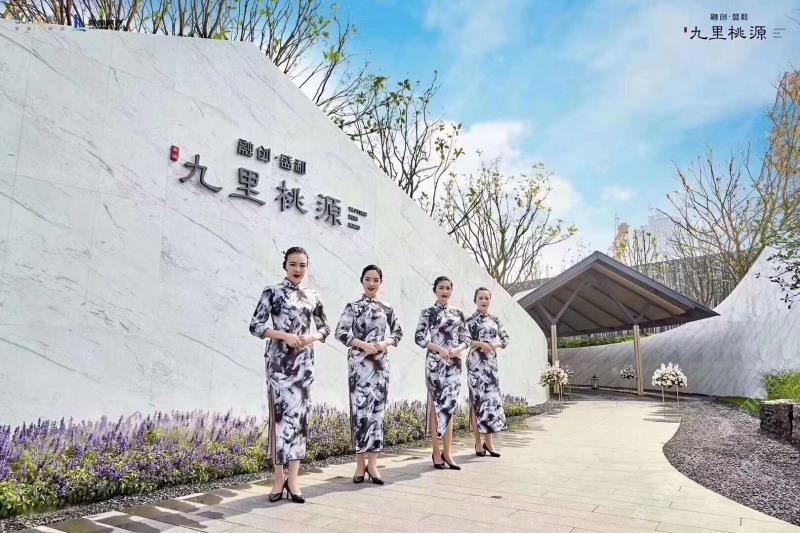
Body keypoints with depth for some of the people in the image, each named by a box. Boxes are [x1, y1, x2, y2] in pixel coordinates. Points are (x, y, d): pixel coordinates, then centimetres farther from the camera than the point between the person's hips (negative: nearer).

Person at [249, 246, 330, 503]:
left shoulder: (313, 296, 12)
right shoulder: (272, 292, 0)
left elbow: (324, 327, 17)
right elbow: (256, 325, -5)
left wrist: (312, 337, -4)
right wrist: (284, 336, -17)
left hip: (304, 362, 3)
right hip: (279, 361, -3)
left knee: (299, 415, 1)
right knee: (281, 414, -2)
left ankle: (292, 477, 7)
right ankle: (279, 477, 9)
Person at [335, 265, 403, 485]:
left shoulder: (387, 309, 11)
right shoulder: (353, 307, 1)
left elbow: (398, 332, 15)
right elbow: (340, 332, -7)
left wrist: (384, 344, -4)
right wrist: (364, 345, -16)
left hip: (381, 364, 3)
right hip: (360, 364, -3)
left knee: (377, 410, 3)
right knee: (360, 410, -4)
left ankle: (372, 463, 9)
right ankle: (361, 462, 8)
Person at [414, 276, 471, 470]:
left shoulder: (458, 313, 13)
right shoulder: (428, 312, 0)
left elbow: (467, 338, 12)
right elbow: (419, 337, -7)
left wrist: (457, 350, -8)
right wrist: (440, 349, -17)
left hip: (454, 364, 4)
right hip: (435, 363, -4)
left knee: (450, 405, 6)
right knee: (437, 405, -1)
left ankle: (447, 452, 12)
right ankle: (437, 452, 7)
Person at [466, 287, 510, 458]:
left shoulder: (495, 319, 13)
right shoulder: (470, 320, -3)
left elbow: (506, 339, 14)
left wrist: (493, 345, -4)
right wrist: (480, 344, -19)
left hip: (491, 362, 5)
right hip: (476, 363, -5)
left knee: (492, 397, 3)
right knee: (479, 399, -4)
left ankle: (488, 440, 12)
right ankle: (478, 442, 4)